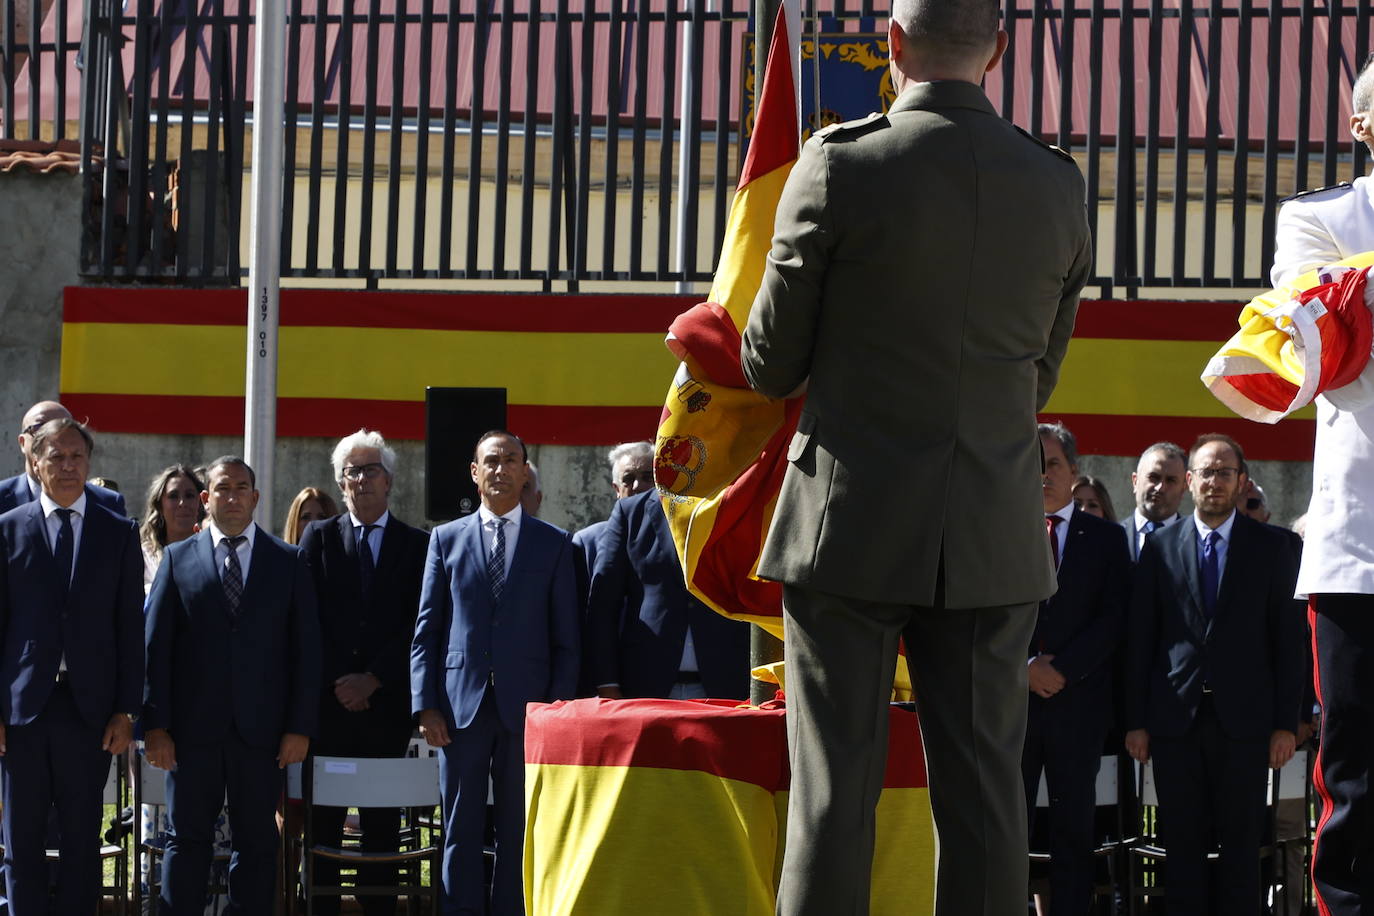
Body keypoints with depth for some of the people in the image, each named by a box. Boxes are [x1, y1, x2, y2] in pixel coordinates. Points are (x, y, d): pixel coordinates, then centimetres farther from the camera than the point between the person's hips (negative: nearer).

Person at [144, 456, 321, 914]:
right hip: (193, 727, 0)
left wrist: (300, 726, -3)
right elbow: (155, 646, 4)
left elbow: (306, 647, 5)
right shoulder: (179, 558, 8)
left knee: (257, 843, 4)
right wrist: (155, 725, -5)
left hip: (260, 728, 0)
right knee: (188, 841, 3)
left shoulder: (288, 561, 8)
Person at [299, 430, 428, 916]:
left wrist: (372, 680, -8)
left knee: (382, 821, 0)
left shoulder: (417, 545, 7)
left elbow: (419, 627, 1)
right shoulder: (319, 538, 11)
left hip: (387, 701, -1)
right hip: (328, 699, 1)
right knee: (323, 817, -1)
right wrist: (337, 682, -7)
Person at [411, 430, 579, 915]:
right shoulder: (446, 539, 10)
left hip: (525, 707, 0)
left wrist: (559, 707, -3)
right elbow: (426, 631, 8)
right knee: (461, 831, 2)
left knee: (519, 833, 2)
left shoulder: (553, 544, 8)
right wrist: (425, 705, -2)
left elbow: (565, 638, 6)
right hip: (461, 706, 1)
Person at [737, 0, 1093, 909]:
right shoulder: (1057, 185, 3)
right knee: (981, 782, 4)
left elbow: (771, 363, -1)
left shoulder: (840, 166, -9)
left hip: (853, 526, -3)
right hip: (995, 542, 3)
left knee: (835, 781, -1)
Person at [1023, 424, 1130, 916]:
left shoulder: (1105, 537, 8)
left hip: (1078, 699, 0)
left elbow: (1113, 618, 0)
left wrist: (1062, 669, -11)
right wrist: (1024, 667, -10)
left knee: (1073, 828, 2)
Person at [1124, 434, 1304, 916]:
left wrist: (1286, 722, -2)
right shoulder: (1160, 546, 8)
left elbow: (1288, 637, 3)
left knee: (1241, 841, 0)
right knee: (1183, 843, 2)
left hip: (1243, 718, -1)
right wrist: (1136, 720, 2)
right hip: (1176, 715, 1)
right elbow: (1140, 637, 7)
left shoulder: (1271, 547, 5)